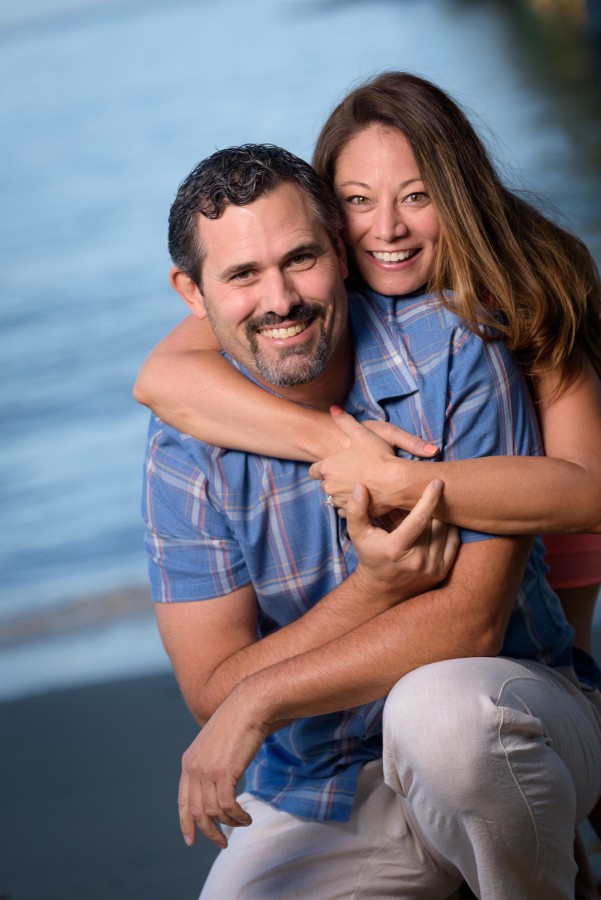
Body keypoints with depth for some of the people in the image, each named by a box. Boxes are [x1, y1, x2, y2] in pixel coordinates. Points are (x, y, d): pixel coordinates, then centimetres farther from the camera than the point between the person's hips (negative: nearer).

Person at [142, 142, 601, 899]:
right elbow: (212, 690, -10)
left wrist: (260, 699, -19)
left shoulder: (451, 356, -12)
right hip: (318, 799, 3)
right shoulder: (185, 449, -5)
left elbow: (472, 619, -18)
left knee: (440, 706, -35)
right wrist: (375, 587, -25)